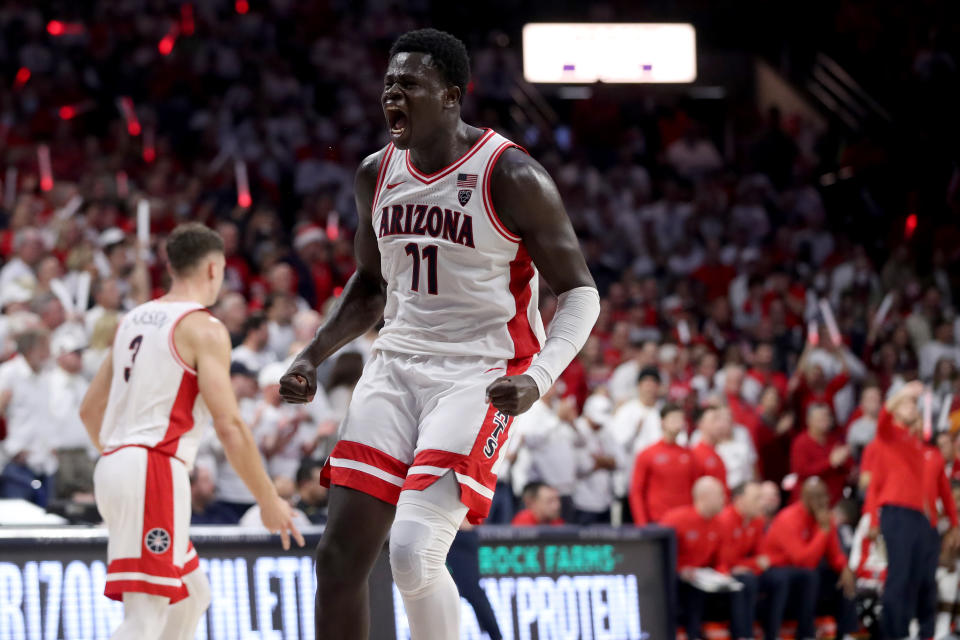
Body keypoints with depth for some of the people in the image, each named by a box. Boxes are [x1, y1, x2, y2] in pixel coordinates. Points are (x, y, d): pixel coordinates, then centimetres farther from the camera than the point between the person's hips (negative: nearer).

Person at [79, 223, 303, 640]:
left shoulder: (133, 320, 18)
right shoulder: (204, 329, -6)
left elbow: (90, 409, 22)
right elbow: (229, 426, -13)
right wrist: (269, 501, -6)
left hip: (115, 465, 9)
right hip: (156, 471, -9)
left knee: (192, 597, 20)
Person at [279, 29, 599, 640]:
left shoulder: (511, 177, -12)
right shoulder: (378, 174, 7)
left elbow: (579, 293, -9)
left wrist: (538, 378, -25)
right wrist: (313, 356, 9)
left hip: (479, 376, -6)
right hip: (397, 366, 6)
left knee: (413, 550, -21)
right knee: (341, 557, -1)